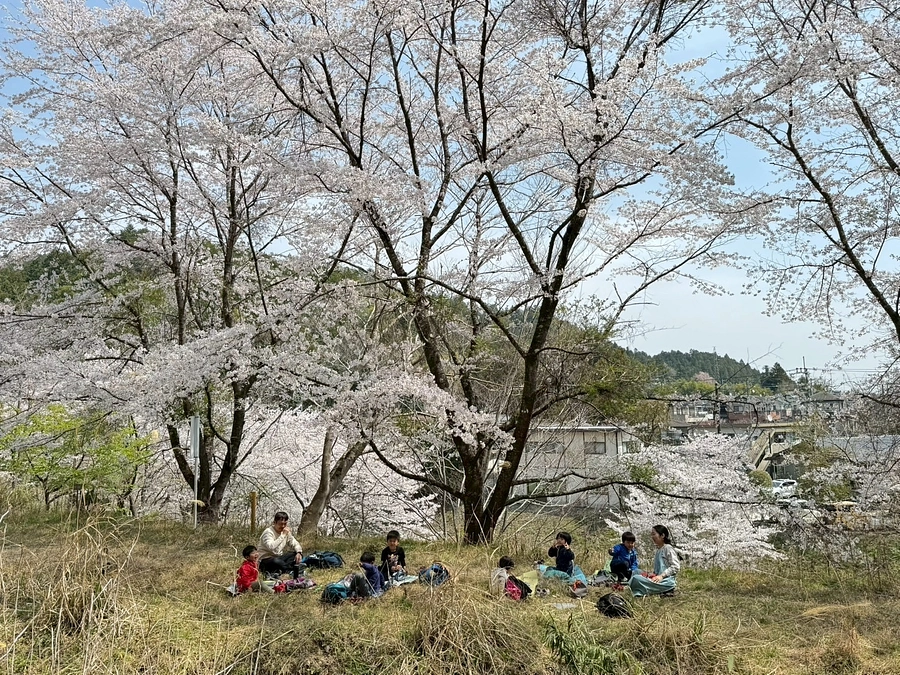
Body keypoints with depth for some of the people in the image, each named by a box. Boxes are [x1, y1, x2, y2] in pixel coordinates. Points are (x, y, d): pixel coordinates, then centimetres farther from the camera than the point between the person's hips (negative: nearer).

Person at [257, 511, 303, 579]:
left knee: (297, 554, -10)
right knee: (276, 561, -40)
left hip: (279, 558, 8)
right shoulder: (268, 532, -17)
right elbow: (271, 547, -34)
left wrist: (299, 552, -14)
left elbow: (295, 544, 8)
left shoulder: (286, 532, 6)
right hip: (266, 561, -8)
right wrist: (283, 535, -30)